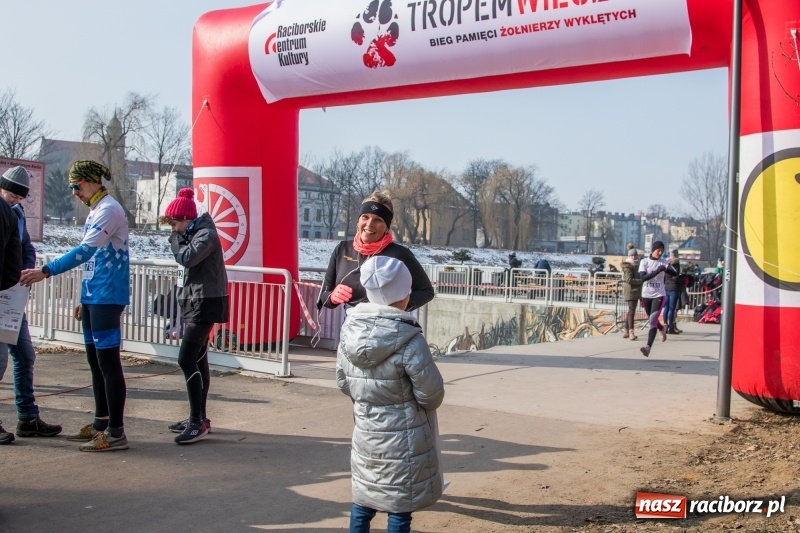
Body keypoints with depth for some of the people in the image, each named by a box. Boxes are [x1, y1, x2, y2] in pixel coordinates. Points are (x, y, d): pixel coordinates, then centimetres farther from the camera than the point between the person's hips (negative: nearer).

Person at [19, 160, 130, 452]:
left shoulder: (109, 210, -13)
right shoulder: (95, 211, 18)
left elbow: (85, 251, -23)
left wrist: (46, 271, -26)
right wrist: (85, 299, 22)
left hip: (107, 298, -10)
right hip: (93, 297, 10)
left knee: (108, 362, -9)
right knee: (95, 361, 14)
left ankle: (116, 432, -5)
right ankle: (101, 423, 23)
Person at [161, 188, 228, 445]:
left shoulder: (206, 234, -13)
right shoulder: (190, 235, 17)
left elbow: (187, 258, -26)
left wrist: (175, 239, -9)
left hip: (205, 305, -10)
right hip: (193, 305, 10)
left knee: (186, 360, -15)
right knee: (198, 361, 12)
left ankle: (198, 422, -12)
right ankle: (199, 418, 19)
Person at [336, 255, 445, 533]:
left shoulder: (350, 330, -5)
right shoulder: (408, 340, -24)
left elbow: (343, 382, 4)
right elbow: (432, 393, -16)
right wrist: (417, 402, 6)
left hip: (365, 432, 6)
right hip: (403, 438, -5)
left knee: (364, 497, 20)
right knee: (399, 507, 8)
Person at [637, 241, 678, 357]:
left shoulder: (663, 262, 1)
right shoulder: (644, 261, -2)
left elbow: (675, 273, -12)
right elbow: (643, 277, -16)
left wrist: (666, 269, -33)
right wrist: (658, 271, -25)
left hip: (659, 295, -2)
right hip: (646, 295, 2)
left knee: (653, 321, -15)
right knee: (651, 320, 18)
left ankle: (648, 347, -22)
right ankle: (662, 329, 51)